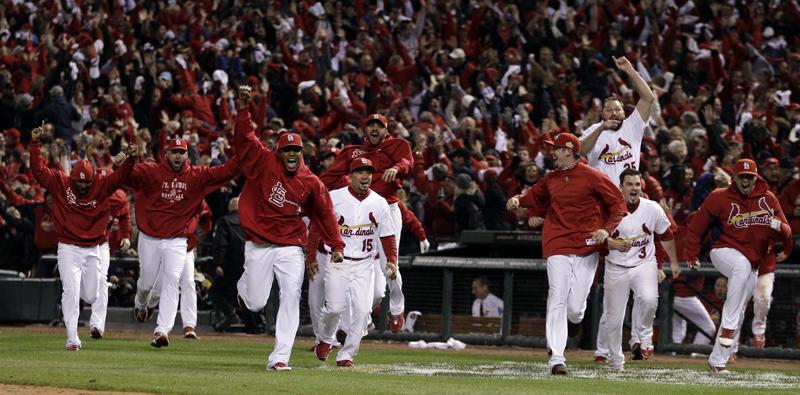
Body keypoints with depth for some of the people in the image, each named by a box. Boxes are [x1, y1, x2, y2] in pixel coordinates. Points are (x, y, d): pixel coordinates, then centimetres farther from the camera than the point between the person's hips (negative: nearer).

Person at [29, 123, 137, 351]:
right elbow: (38, 170, -9)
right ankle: (72, 339, -11)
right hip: (69, 249, -2)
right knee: (71, 292, -13)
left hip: (93, 250, 2)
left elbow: (120, 176, -13)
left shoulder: (101, 186, -2)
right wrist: (35, 144, -20)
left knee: (91, 297, 8)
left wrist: (130, 159, -32)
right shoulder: (60, 183, -4)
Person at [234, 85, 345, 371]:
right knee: (255, 304, 3)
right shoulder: (264, 163, -5)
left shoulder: (311, 183, 0)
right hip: (259, 247, -1)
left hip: (291, 248, 1)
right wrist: (243, 108, -26)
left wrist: (336, 246, 2)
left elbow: (325, 213, 7)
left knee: (291, 297, -14)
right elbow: (245, 137, -12)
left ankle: (280, 357, -13)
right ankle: (246, 283, 42)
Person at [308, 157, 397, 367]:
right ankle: (326, 339, 23)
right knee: (335, 307, -9)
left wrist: (391, 260, -7)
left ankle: (346, 354, 1)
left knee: (362, 309, -9)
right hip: (337, 261, -2)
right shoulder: (333, 198, -4)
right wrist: (311, 258, 0)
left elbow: (387, 235, 8)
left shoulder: (379, 203, 4)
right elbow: (316, 227, 2)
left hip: (364, 265, 2)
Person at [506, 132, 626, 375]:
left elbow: (617, 202, -2)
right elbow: (536, 195, 30)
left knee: (574, 310, -5)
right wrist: (518, 200, 9)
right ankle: (556, 359, -12)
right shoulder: (551, 179, 12)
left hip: (587, 245, -3)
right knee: (557, 299, -11)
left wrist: (606, 229, -14)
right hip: (558, 243, 3)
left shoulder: (591, 177, -4)